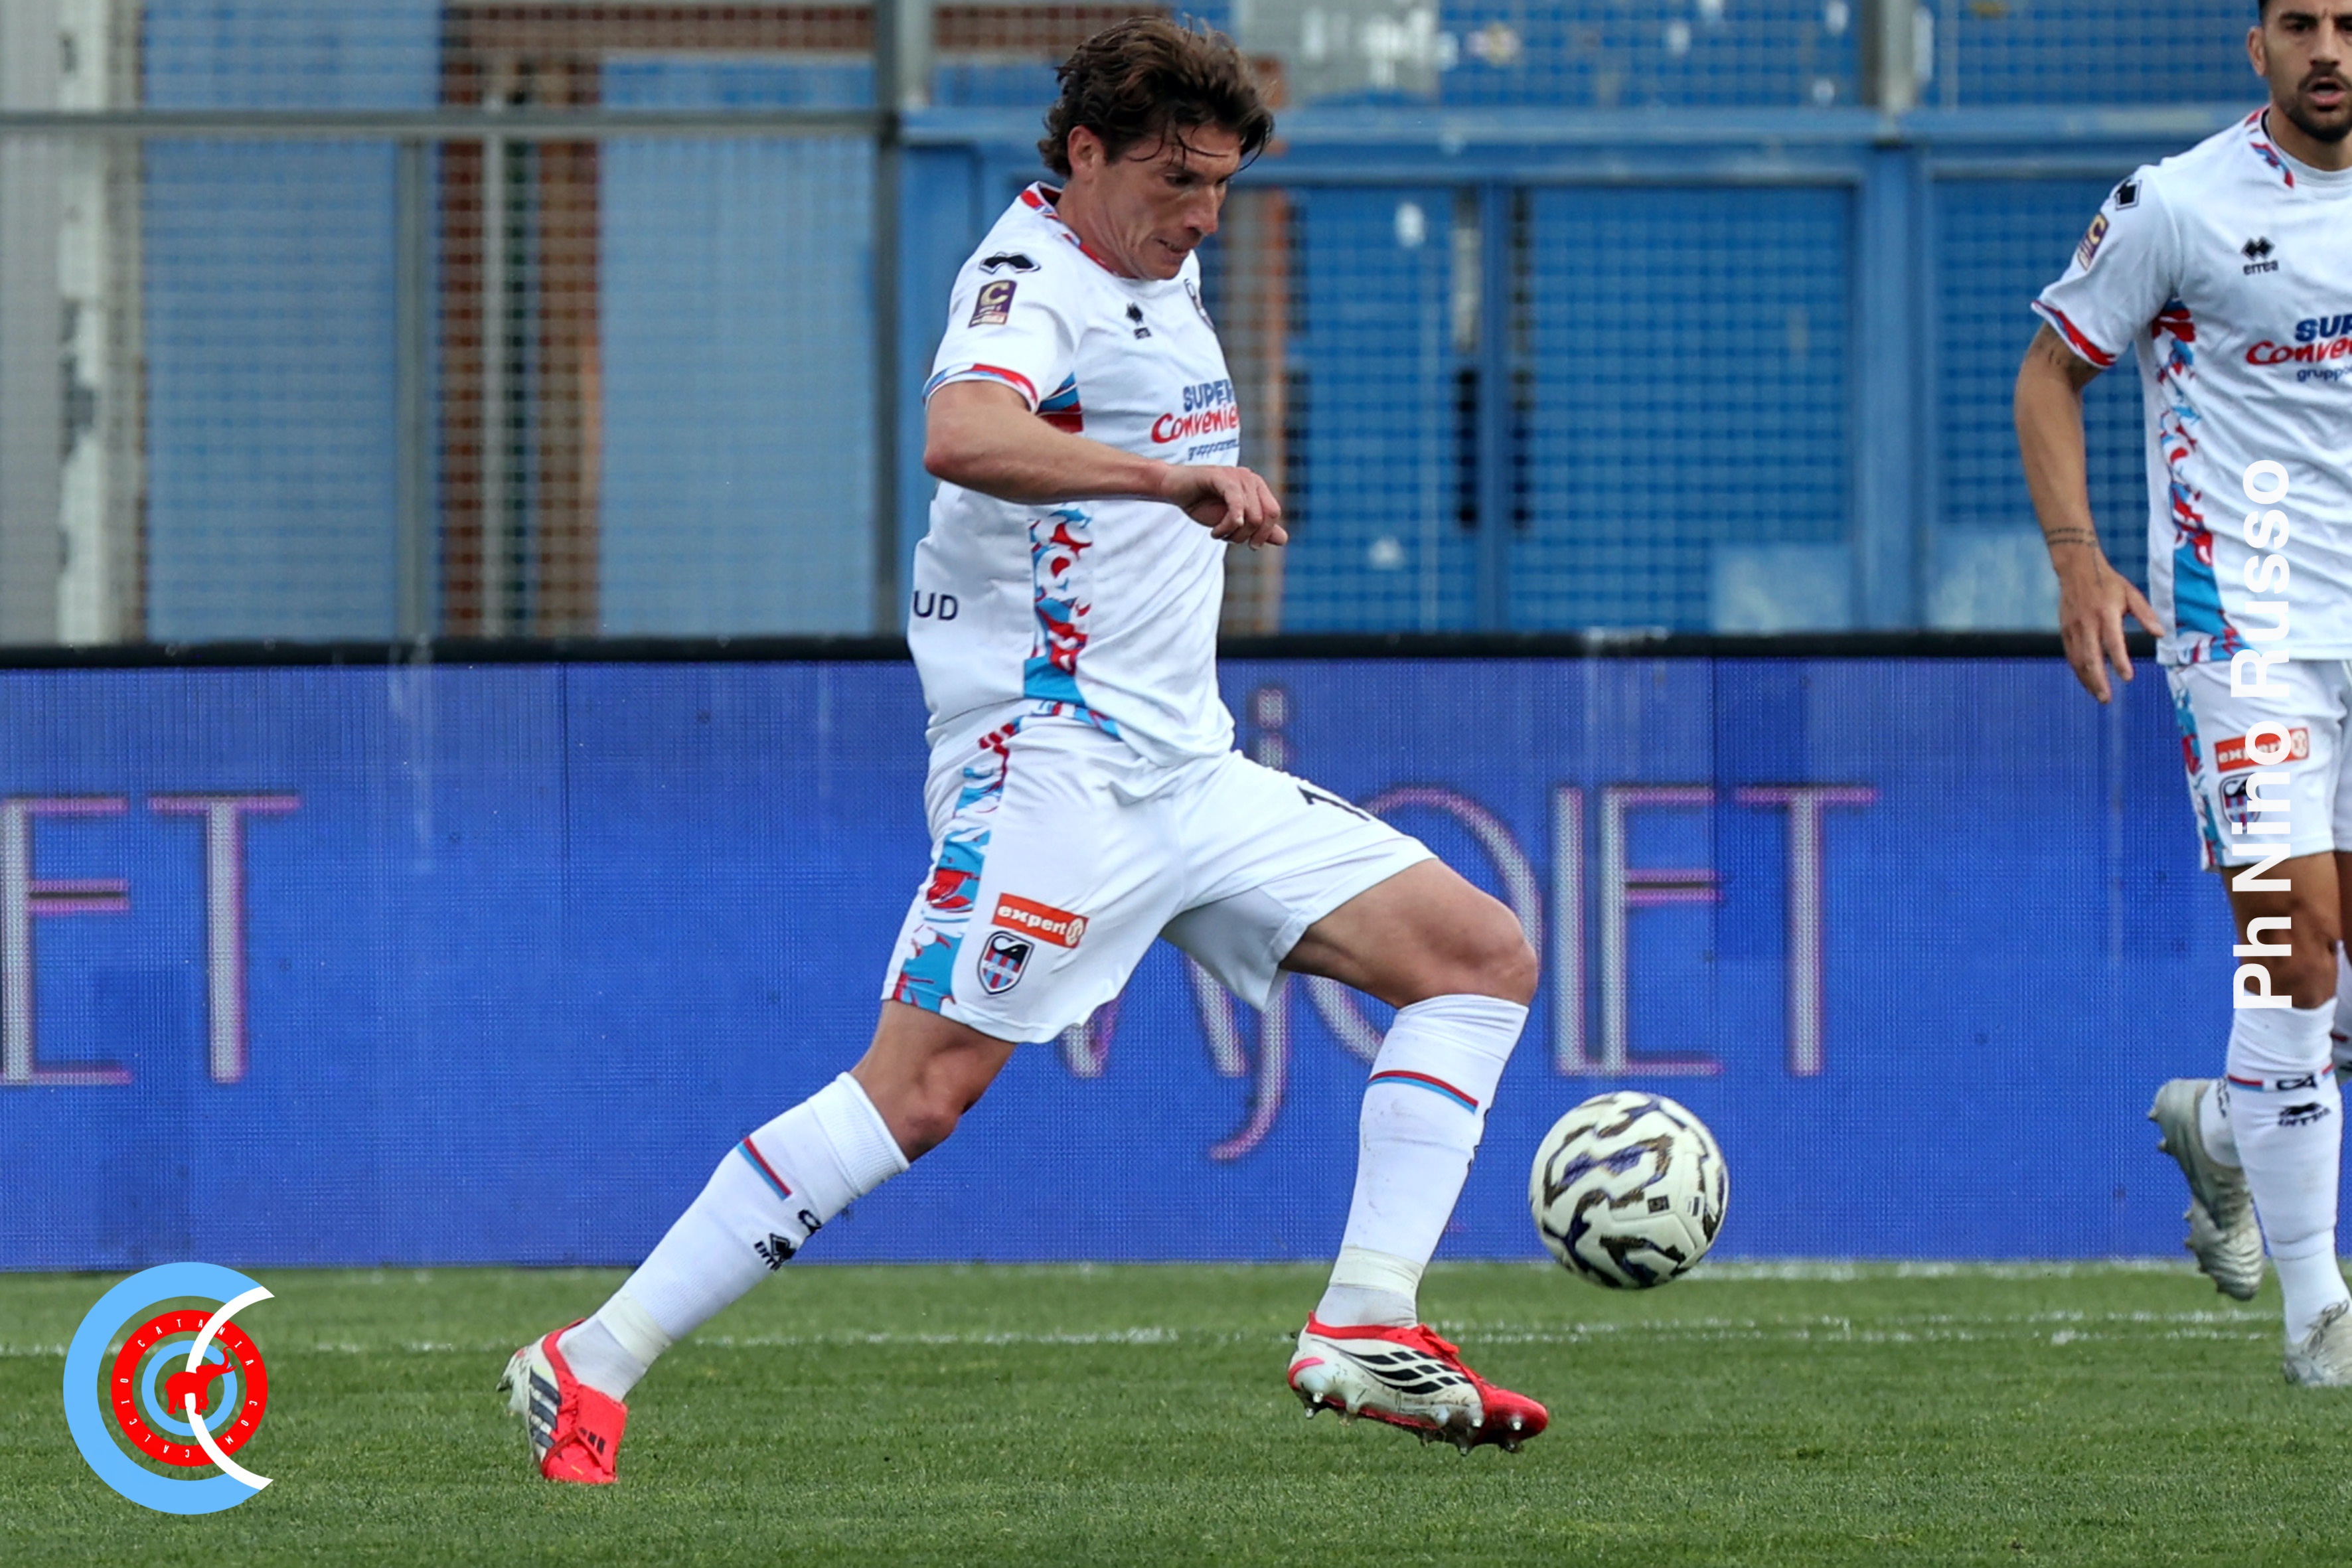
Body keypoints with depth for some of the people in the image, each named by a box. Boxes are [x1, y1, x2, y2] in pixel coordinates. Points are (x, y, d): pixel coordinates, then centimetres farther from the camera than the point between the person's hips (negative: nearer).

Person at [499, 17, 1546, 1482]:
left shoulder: (1164, 276, 18)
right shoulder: (1032, 277, -11)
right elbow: (959, 436, -35)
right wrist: (1168, 475, -45)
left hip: (1185, 766, 9)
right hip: (1053, 756, -9)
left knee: (1484, 956, 2)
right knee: (924, 1086, -19)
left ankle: (1365, 1333, -6)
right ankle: (588, 1368, -14)